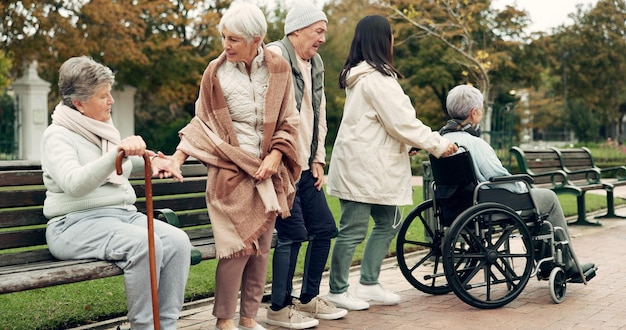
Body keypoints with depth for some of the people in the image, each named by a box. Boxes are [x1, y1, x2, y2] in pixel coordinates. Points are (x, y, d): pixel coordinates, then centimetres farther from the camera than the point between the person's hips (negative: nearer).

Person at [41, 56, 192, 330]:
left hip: (125, 214, 7)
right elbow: (74, 183, -26)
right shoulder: (57, 135, -5)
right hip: (77, 223, -7)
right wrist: (117, 152, -35)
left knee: (178, 241, -21)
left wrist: (150, 161, 25)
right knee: (145, 243, -34)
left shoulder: (106, 131, 19)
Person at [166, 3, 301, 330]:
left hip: (268, 171, 3)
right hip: (230, 170, -3)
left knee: (261, 247, 6)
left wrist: (275, 155, -8)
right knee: (238, 246, -7)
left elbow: (288, 122, 6)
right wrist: (178, 157, -9)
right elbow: (202, 123, 3)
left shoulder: (278, 69, 0)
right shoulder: (215, 72, -4)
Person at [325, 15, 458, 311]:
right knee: (354, 229, -2)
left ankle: (368, 284, 23)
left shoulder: (359, 75, 14)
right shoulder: (377, 79, -17)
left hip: (370, 166, 10)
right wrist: (438, 145, -6)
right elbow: (403, 122, -16)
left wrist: (408, 143, 12)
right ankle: (337, 292, 9)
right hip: (363, 167, -10)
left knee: (388, 222, 16)